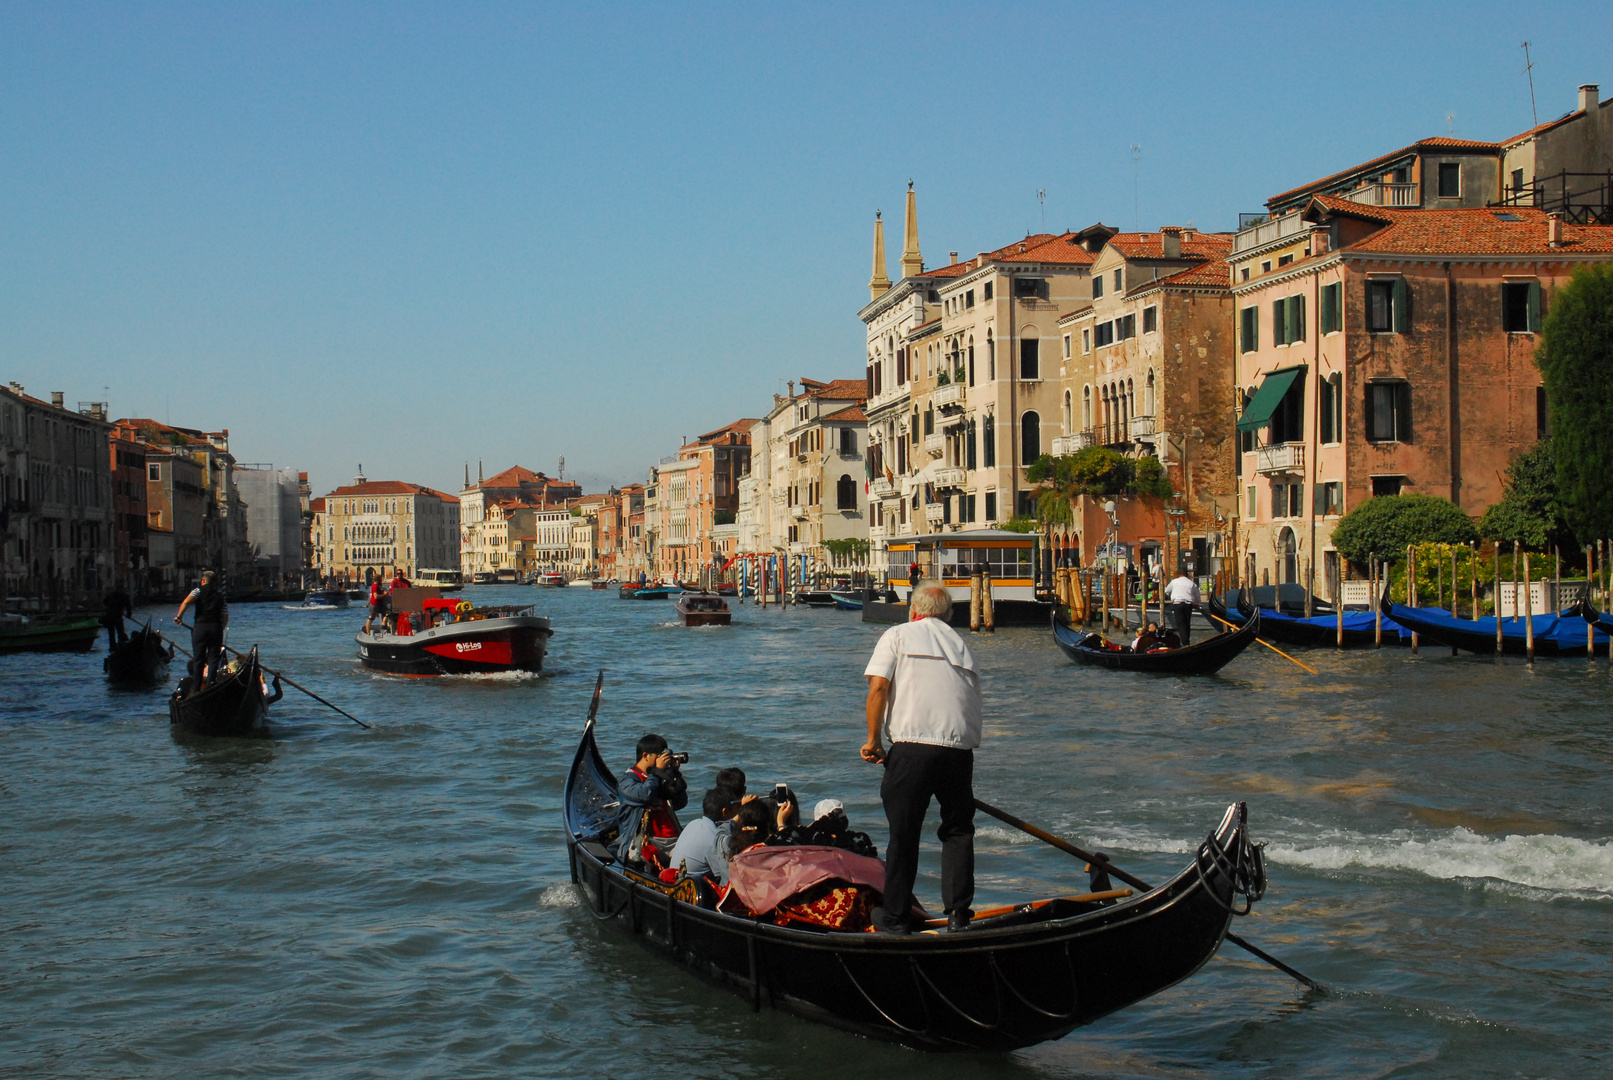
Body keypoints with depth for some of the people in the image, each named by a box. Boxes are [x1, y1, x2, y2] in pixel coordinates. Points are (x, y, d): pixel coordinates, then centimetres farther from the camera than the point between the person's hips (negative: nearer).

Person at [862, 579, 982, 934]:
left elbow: (878, 687, -4)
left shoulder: (898, 635, 9)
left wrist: (873, 740, 2)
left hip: (913, 746, -3)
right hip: (961, 747, 3)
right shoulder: (960, 643, 21)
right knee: (958, 830, 16)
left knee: (903, 833, 7)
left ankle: (895, 916, 13)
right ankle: (958, 914, 11)